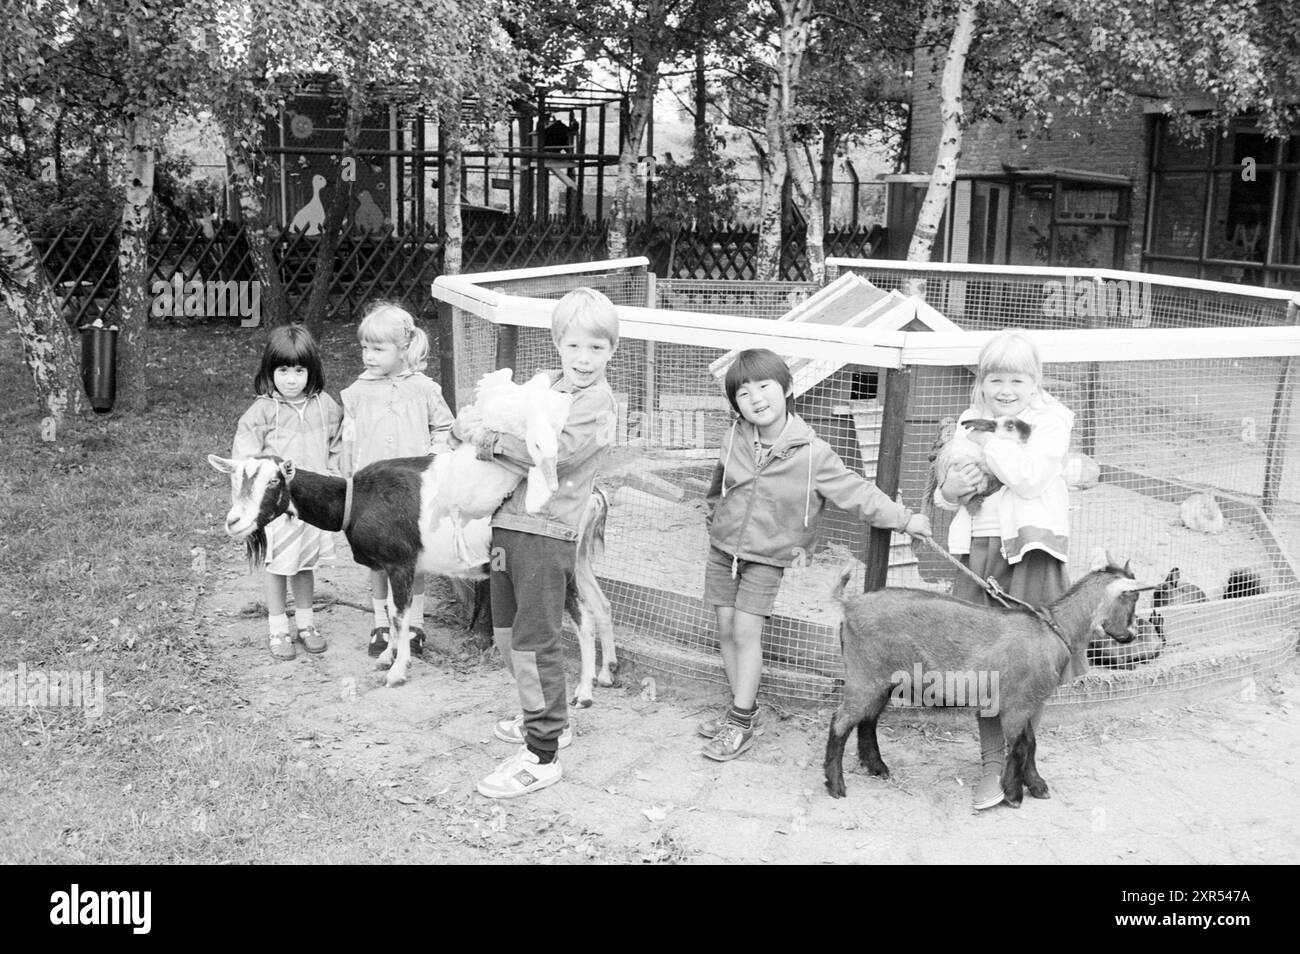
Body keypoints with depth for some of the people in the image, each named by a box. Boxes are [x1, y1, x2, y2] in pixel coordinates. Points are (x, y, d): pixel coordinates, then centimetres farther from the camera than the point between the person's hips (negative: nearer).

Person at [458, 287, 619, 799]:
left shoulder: (599, 403, -10)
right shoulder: (543, 382, 13)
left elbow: (552, 455, -21)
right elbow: (498, 411, 16)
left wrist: (488, 439, -17)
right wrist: (474, 422, -8)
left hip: (546, 531, -8)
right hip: (508, 521, 8)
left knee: (534, 642, -4)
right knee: (507, 633, 18)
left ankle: (541, 756, 6)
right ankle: (548, 719, 37)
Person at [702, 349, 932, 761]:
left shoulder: (811, 453, -17)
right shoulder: (736, 438, -4)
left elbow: (856, 491, -13)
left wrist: (905, 518, -15)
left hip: (766, 557, -4)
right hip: (722, 548, 4)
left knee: (747, 630, -9)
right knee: (725, 629, 7)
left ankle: (741, 722, 1)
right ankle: (742, 709, 21)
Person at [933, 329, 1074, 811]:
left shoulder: (1051, 420, -2)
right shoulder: (970, 421, 13)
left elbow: (1029, 478, -18)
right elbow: (947, 490, 19)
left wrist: (988, 439, -12)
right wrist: (949, 489, -4)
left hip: (1029, 548, -4)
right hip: (979, 549, 4)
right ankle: (991, 762, 17)